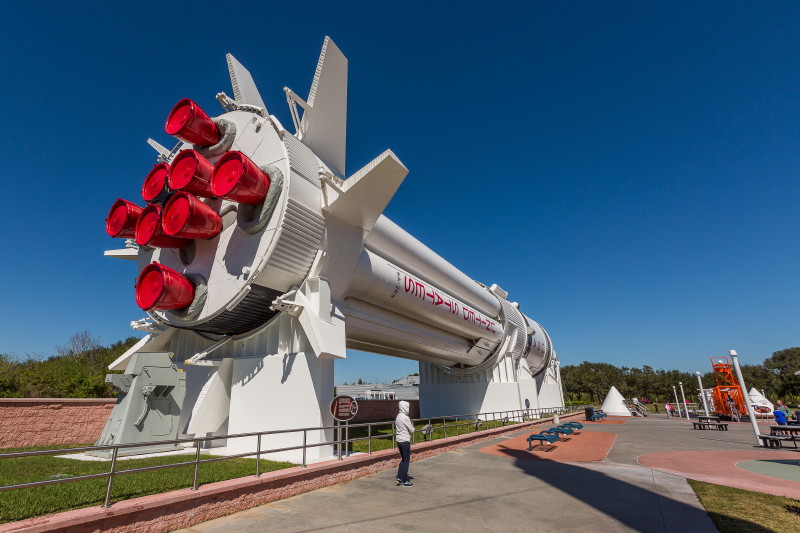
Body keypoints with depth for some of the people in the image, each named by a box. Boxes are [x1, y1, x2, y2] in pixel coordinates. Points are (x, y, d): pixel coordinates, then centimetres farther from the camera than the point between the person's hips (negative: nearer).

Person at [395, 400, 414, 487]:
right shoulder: (405, 418, -18)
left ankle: (399, 477, 20)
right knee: (406, 460, 2)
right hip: (405, 441, -9)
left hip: (399, 440, 9)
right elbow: (412, 430, -13)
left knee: (403, 459, 20)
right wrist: (412, 425, 7)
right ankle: (404, 481, 10)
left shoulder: (398, 416, 9)